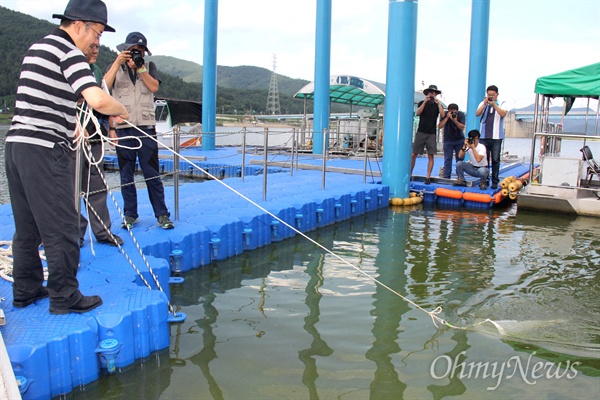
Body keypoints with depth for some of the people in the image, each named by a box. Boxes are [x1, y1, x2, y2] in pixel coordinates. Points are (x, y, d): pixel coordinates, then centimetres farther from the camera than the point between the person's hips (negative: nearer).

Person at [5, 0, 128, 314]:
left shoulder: (37, 47, 20)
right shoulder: (69, 52, -10)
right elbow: (97, 100, -24)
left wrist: (71, 127, 25)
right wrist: (121, 111, -6)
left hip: (16, 144, 10)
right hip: (44, 150, -10)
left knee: (27, 226, 16)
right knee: (60, 228, -2)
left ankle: (25, 291, 26)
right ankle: (64, 297, 5)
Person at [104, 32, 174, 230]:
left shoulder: (149, 67, 15)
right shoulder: (115, 67, 13)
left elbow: (154, 87, -2)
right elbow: (105, 86, -5)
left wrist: (140, 67, -7)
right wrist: (118, 62, -8)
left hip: (146, 127, 0)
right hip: (122, 128, 1)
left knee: (152, 173, -2)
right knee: (126, 175, 5)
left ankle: (162, 214, 3)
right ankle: (130, 214, 14)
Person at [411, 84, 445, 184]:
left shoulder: (437, 105, 11)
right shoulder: (422, 103, 9)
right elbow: (418, 112, -10)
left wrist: (438, 103, -13)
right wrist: (425, 101, -16)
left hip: (431, 134, 1)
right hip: (421, 132, -1)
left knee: (430, 156, -4)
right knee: (413, 154, -4)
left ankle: (428, 177, -2)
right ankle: (409, 174, 5)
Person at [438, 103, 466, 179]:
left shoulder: (461, 114, -10)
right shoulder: (445, 114, -10)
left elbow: (462, 127, -18)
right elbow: (440, 126, -18)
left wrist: (455, 120, -32)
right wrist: (447, 117, -26)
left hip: (459, 140, 0)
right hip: (448, 140, 0)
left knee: (460, 159, 0)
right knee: (447, 159, -4)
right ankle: (446, 177, -1)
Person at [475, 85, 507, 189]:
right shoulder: (483, 103, 10)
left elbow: (503, 114, -13)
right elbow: (477, 114, -5)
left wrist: (494, 104, -20)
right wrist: (485, 103, -15)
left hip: (496, 137, -2)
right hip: (484, 136, 2)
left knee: (495, 160, 1)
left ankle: (495, 181, 6)